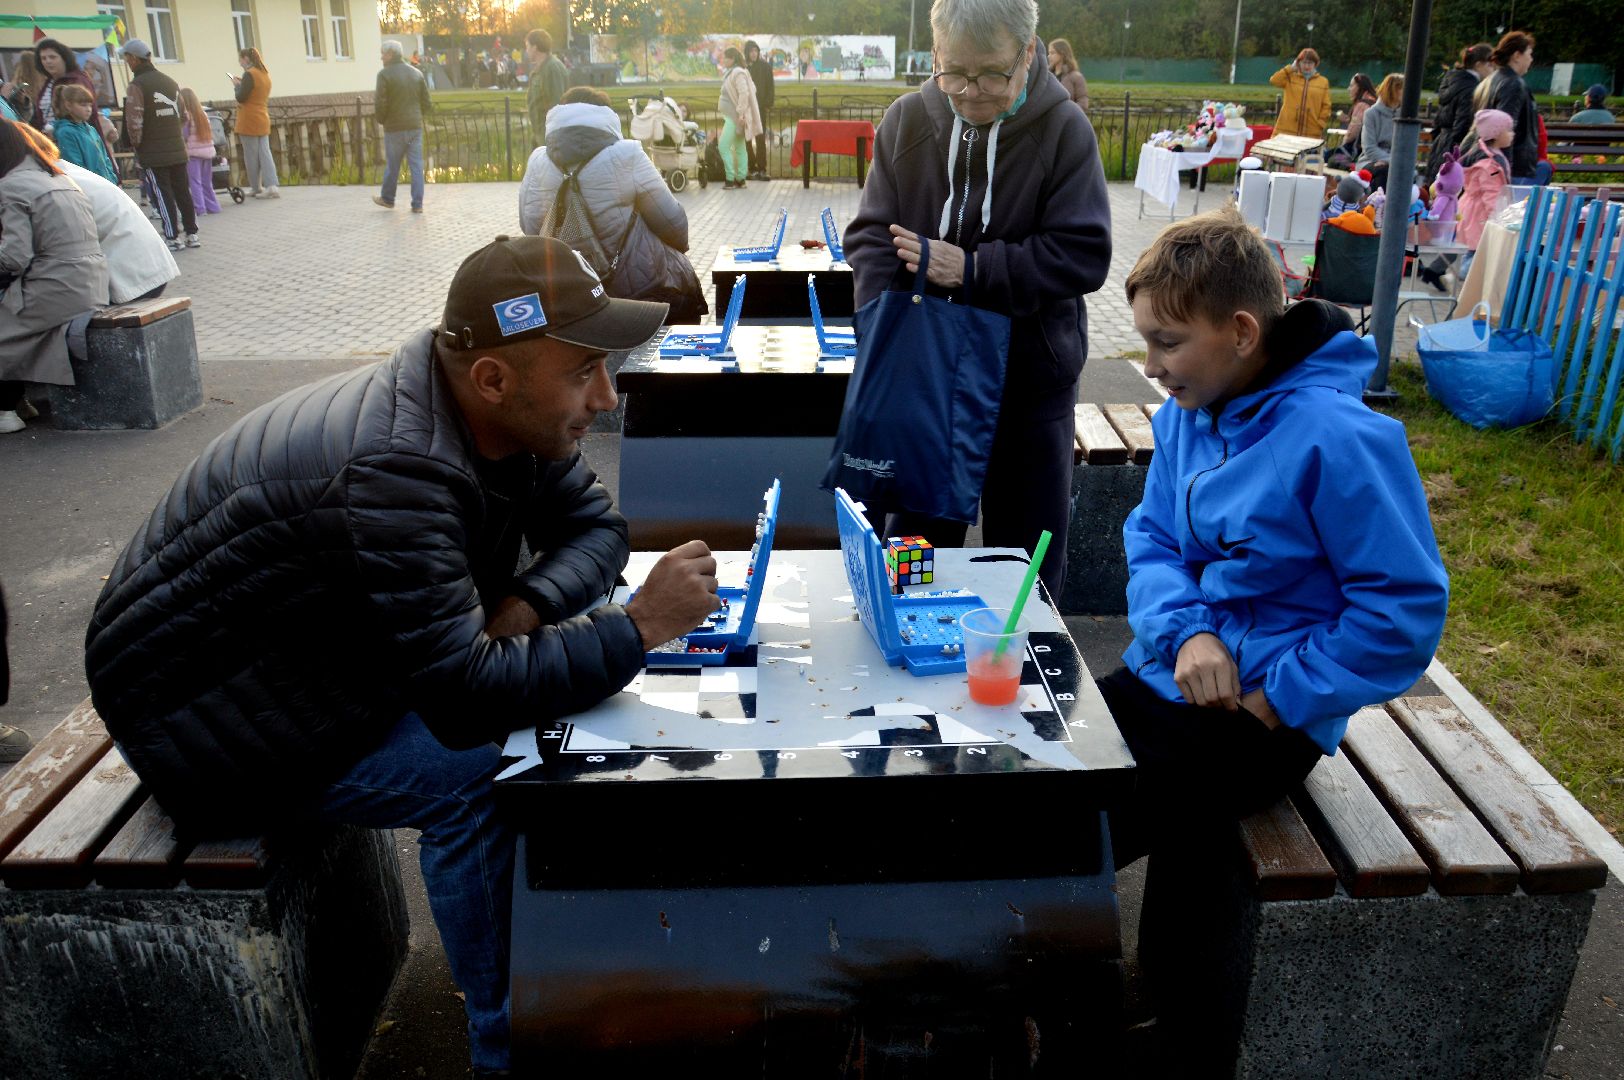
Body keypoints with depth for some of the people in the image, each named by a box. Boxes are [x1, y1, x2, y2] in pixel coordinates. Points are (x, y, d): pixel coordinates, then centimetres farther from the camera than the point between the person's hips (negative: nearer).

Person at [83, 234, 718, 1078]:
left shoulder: (499, 411, -12)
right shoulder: (391, 473, -37)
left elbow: (592, 525, -1)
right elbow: (467, 700, -36)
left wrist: (524, 607, -20)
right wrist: (639, 626, -30)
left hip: (329, 652, 8)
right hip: (207, 716, -8)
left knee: (561, 651, -2)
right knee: (476, 773, -24)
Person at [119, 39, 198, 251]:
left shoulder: (136, 86, -12)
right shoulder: (170, 82, 9)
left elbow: (134, 122, -16)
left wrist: (136, 145, -1)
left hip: (153, 154, -6)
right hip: (178, 150, 6)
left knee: (163, 195, -1)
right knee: (183, 192, 10)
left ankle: (172, 238, 1)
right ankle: (192, 234, 13)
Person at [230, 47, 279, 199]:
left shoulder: (249, 74, -12)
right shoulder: (265, 74, 13)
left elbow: (241, 98, -14)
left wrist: (237, 84, 2)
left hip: (249, 121, -7)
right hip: (263, 119, 7)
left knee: (251, 156, 2)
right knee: (264, 153, 2)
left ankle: (256, 188, 8)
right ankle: (271, 186, -11)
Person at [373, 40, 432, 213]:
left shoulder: (384, 75, -9)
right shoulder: (416, 73, 6)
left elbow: (381, 104, -13)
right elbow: (427, 103, 7)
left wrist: (380, 119, 5)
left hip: (395, 128, -4)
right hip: (415, 126, 4)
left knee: (392, 165, 10)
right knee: (416, 165, 3)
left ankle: (388, 199, 25)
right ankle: (417, 204, 1)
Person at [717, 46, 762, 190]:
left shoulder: (738, 73, -14)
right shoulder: (731, 72, 15)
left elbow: (744, 93, -22)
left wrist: (740, 113, -23)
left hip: (735, 117, -10)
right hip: (731, 116, 10)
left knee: (724, 146, -12)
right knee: (739, 147, 10)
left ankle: (730, 179, -10)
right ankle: (741, 179, 12)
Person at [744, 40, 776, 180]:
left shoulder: (765, 66, 3)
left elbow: (770, 86, 2)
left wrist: (768, 103, -8)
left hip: (760, 107, -1)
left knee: (761, 138, -3)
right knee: (747, 139, 1)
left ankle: (762, 169, -3)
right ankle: (752, 168, 6)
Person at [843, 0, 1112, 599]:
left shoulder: (1064, 129, -13)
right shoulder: (908, 120, -5)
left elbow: (1083, 256, -17)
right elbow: (870, 235, -3)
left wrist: (970, 269, -23)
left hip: (1029, 374, -2)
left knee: (1026, 536, 14)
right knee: (917, 529, 18)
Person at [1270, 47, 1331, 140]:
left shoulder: (1323, 82, 9)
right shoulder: (1291, 78, 10)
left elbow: (1326, 106, 7)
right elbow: (1274, 80, -7)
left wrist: (1320, 125, -4)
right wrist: (1291, 67, -2)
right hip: (1286, 130, 0)